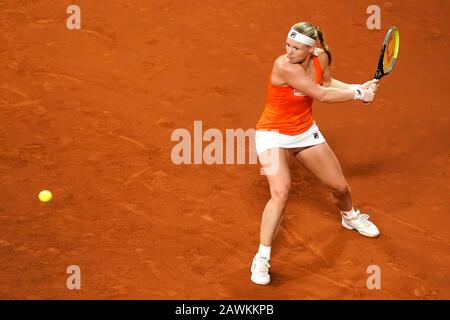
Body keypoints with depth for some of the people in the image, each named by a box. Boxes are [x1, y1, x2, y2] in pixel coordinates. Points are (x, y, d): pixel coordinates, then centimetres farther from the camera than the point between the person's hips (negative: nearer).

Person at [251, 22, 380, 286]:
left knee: (339, 186, 15)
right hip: (274, 135, -6)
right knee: (280, 192, -27)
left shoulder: (321, 57, -12)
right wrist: (358, 94, -20)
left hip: (306, 132, 6)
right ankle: (262, 259, -15)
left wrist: (359, 88, -4)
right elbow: (322, 95, -30)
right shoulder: (284, 66, -32)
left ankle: (351, 217, 52)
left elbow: (328, 82, 11)